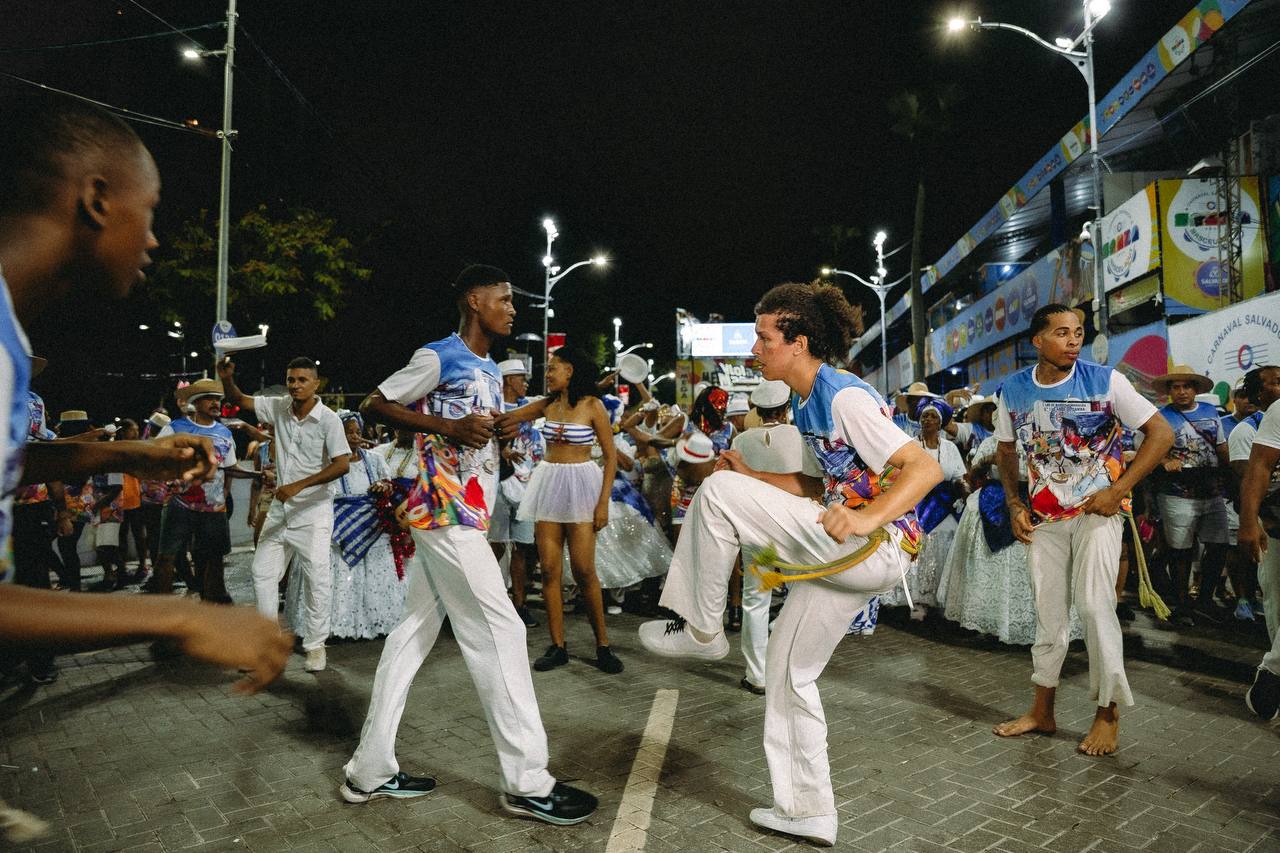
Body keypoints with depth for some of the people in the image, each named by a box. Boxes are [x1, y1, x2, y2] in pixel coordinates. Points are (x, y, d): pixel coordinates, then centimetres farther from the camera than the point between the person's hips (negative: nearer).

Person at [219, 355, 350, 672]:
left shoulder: (328, 418, -14)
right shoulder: (279, 407, 2)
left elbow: (342, 464, -19)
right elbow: (239, 400, 13)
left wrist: (298, 486, -22)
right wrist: (227, 378, -8)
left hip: (313, 507, -6)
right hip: (281, 506, 6)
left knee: (317, 576, -7)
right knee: (263, 571, 9)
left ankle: (315, 644, 6)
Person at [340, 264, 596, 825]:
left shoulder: (491, 371, 18)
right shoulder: (437, 357, -8)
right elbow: (374, 406, -8)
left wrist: (504, 429, 6)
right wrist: (450, 427, -18)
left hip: (465, 515, 9)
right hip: (446, 513, -9)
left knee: (414, 633, 11)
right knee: (499, 631, -7)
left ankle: (371, 771, 21)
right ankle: (526, 782, 3)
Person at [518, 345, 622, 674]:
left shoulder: (592, 406, -6)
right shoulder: (548, 404, 9)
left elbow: (611, 455, -6)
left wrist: (604, 502, -11)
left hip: (581, 484, -5)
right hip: (548, 483, 5)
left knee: (584, 570, -6)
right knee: (549, 569, 2)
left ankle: (603, 645, 9)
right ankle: (557, 646, 11)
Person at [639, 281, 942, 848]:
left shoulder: (845, 397, -15)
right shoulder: (803, 402, 14)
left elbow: (924, 468, -21)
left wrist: (866, 519, -36)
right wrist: (754, 477, 7)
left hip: (877, 547, -10)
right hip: (844, 552, 10)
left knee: (718, 491, -17)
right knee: (788, 673, 15)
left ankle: (699, 630, -2)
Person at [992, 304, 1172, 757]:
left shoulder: (1106, 381, -10)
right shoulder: (1012, 390, 0)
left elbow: (1161, 433, -8)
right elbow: (1005, 451, 13)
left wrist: (1117, 491, -15)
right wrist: (1015, 505, 3)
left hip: (1096, 511, -3)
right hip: (1042, 515, 3)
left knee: (1093, 604, -10)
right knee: (1047, 610, 10)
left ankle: (1108, 713, 9)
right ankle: (1042, 710, 22)